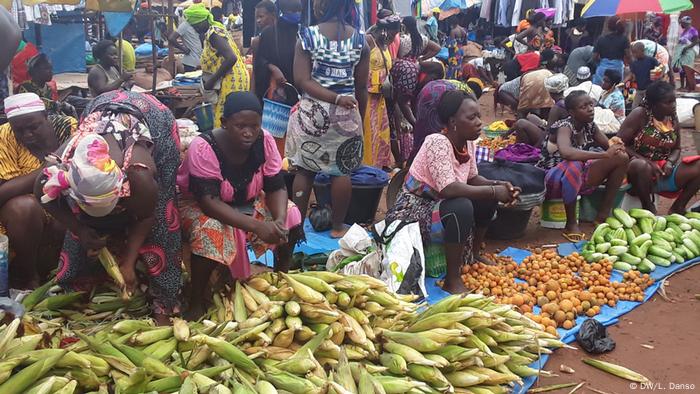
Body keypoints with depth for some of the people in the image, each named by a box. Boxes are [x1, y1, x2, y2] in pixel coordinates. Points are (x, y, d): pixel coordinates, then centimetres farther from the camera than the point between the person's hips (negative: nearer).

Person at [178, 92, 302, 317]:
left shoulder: (265, 142, -16)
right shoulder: (204, 148, -29)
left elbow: (276, 188, -12)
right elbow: (209, 201, -35)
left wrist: (280, 220, -34)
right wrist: (256, 226, -45)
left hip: (248, 204, 5)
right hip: (201, 206, -5)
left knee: (291, 216, -15)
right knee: (211, 232, -37)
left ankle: (281, 276, 9)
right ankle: (196, 302, -18)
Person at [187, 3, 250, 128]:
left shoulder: (213, 34, -15)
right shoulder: (215, 29, 14)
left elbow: (231, 58, -26)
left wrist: (212, 80, -19)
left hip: (232, 82, -10)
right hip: (232, 80, 10)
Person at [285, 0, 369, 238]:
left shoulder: (308, 36, -7)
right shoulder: (360, 39, -1)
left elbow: (302, 80, -13)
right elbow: (361, 86, 3)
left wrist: (335, 99, -15)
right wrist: (361, 117, 14)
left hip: (312, 111, -1)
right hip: (346, 112, 2)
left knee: (305, 170, 9)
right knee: (341, 170, 10)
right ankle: (338, 226, 19)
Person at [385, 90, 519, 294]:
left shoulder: (467, 142, 0)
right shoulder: (437, 143, -25)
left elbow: (472, 178, 11)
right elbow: (449, 189, -36)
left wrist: (498, 185, -8)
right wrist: (493, 191, -29)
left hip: (438, 205, 9)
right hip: (413, 212, -9)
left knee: (488, 198, 3)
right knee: (462, 207, -32)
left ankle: (474, 254, 22)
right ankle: (452, 280, -22)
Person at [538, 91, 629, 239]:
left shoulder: (590, 125, -1)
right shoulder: (564, 127, -23)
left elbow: (609, 147, 8)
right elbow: (566, 153, -44)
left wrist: (616, 147, -15)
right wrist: (605, 154, -43)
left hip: (579, 178, 7)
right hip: (553, 180, -7)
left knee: (622, 158, -5)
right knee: (574, 165, -41)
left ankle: (603, 214, 0)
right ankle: (571, 223, -22)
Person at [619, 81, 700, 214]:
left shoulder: (673, 118, 7)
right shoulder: (640, 115, -11)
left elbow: (676, 148, 15)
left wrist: (670, 162, -9)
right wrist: (648, 162, -23)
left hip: (664, 170, 6)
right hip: (639, 167, -6)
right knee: (641, 166, -41)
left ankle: (677, 207, 0)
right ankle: (648, 207, -17)